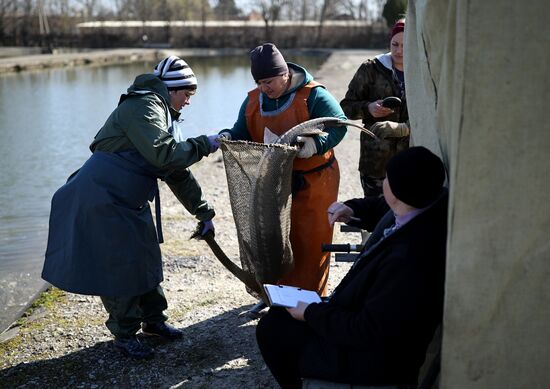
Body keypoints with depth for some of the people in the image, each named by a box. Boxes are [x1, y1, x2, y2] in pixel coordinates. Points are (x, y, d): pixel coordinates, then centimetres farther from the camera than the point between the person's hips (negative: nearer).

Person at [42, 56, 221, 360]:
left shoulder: (161, 114, 18)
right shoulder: (143, 107, -15)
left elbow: (177, 172, 21)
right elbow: (164, 155, -29)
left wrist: (202, 212, 20)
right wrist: (203, 144, -17)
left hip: (130, 201, 10)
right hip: (102, 198, -10)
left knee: (146, 255, 15)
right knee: (119, 264, -4)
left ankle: (152, 318, 30)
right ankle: (124, 334, 11)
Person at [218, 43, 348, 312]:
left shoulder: (313, 95, -12)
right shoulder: (253, 100, 5)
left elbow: (338, 126, -17)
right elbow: (241, 132, 10)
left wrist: (315, 144, -35)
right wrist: (227, 137, -14)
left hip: (312, 183, -5)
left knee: (310, 240, 2)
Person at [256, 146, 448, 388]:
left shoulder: (409, 261, -40)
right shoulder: (435, 199, -14)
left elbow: (368, 333, -27)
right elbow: (381, 208, 12)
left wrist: (310, 313, -16)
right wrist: (353, 210, -6)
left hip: (378, 356, -9)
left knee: (271, 330, 1)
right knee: (278, 313, 18)